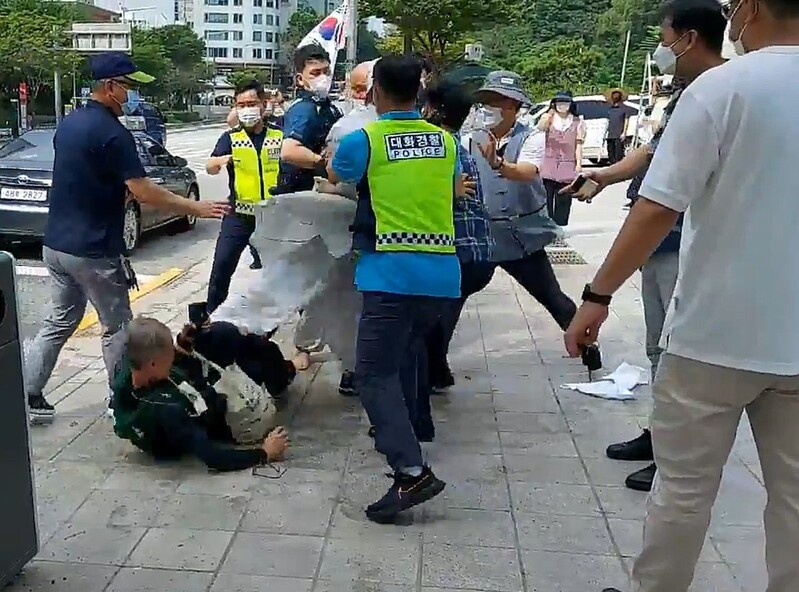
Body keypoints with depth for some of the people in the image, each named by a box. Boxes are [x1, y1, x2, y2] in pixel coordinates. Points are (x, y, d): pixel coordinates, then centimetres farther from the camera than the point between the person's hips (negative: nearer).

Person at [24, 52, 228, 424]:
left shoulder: (68, 124, 10)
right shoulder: (112, 132, -17)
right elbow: (144, 193, -21)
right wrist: (196, 208, -13)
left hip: (56, 243, 8)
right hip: (93, 251, -8)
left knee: (61, 321, 18)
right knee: (116, 327, 7)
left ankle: (26, 397, 19)